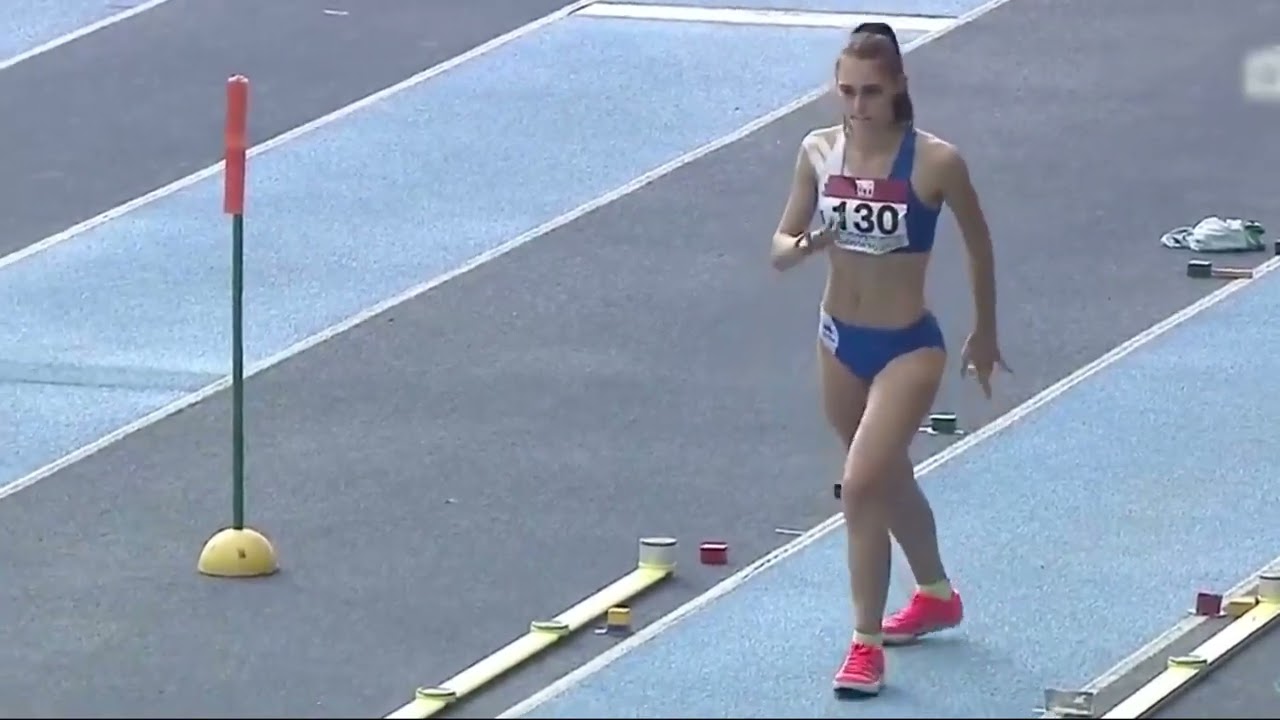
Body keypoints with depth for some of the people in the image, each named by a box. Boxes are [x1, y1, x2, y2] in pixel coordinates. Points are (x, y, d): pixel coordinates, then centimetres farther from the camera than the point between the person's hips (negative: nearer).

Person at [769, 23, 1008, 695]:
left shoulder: (934, 161, -17)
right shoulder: (819, 151, -7)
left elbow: (978, 244, -2)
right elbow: (780, 246, -1)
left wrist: (985, 334, 8)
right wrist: (803, 246, -25)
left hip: (908, 347, -5)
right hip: (840, 340, 5)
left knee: (862, 486, -17)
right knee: (889, 479, 24)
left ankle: (866, 644, -6)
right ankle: (936, 595, 48)